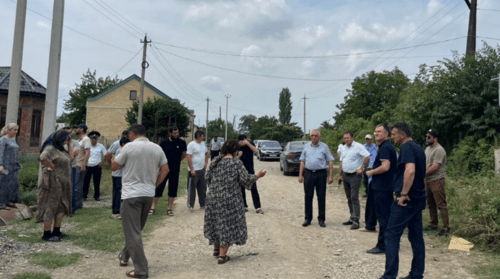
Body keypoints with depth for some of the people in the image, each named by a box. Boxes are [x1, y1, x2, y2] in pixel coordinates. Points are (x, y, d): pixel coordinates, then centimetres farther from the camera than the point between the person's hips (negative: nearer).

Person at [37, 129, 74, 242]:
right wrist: (53, 167, -19)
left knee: (61, 207, 13)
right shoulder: (50, 148, -14)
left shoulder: (60, 148, 16)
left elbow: (70, 157, 20)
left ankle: (56, 231, 23)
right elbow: (43, 158, -30)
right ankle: (46, 234, 4)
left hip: (62, 184, 10)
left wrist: (69, 144, 16)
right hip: (53, 182, -10)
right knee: (50, 207, -3)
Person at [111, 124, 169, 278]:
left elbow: (114, 167, 0)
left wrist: (113, 159, 21)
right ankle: (125, 256, 40)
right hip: (149, 194, 6)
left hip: (131, 194, -6)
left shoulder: (129, 147, -9)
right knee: (136, 229, 22)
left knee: (133, 232, -1)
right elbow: (165, 170, 8)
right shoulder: (157, 148, 5)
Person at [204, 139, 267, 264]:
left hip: (214, 198, 5)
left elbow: (208, 178, 8)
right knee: (228, 224, 5)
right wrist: (258, 175, 5)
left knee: (216, 222, 20)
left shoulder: (215, 161, 2)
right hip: (230, 199, -5)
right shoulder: (236, 163, -12)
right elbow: (246, 179, -12)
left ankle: (216, 249, 34)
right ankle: (222, 255, 6)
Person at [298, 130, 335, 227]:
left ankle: (321, 219, 12)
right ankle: (307, 218, 14)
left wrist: (331, 176, -6)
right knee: (308, 197, 4)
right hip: (308, 173, 2)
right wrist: (300, 175, 4)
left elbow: (330, 161, 2)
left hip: (321, 174, -2)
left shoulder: (324, 147, 4)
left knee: (321, 197, 2)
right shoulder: (306, 146, 10)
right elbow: (302, 161, 11)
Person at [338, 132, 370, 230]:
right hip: (345, 175, 8)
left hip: (354, 176, -8)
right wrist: (340, 175, 15)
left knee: (354, 198, -10)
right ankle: (352, 218, 22)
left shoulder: (358, 146, -10)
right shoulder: (344, 148, 14)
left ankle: (356, 221, -7)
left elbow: (367, 157, -18)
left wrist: (361, 168, -15)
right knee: (349, 198, 13)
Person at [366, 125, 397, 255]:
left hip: (381, 188, -10)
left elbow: (385, 167, -26)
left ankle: (382, 246, 1)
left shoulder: (385, 148, -16)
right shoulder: (389, 147, 16)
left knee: (383, 217, -5)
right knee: (388, 216, 16)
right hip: (389, 186, 10)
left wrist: (371, 172, -13)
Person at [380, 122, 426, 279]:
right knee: (416, 236, 12)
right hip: (418, 198, 10)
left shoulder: (407, 147, -14)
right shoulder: (418, 147, 16)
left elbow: (410, 171, -29)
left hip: (407, 199, -10)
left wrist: (404, 194, -24)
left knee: (391, 235, -4)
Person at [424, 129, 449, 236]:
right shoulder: (427, 148, 15)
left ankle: (446, 228, -2)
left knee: (441, 204, -7)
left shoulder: (439, 150, -15)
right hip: (428, 180, 9)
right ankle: (433, 224, 26)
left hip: (437, 180, -9)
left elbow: (435, 167, -21)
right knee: (431, 204, 16)